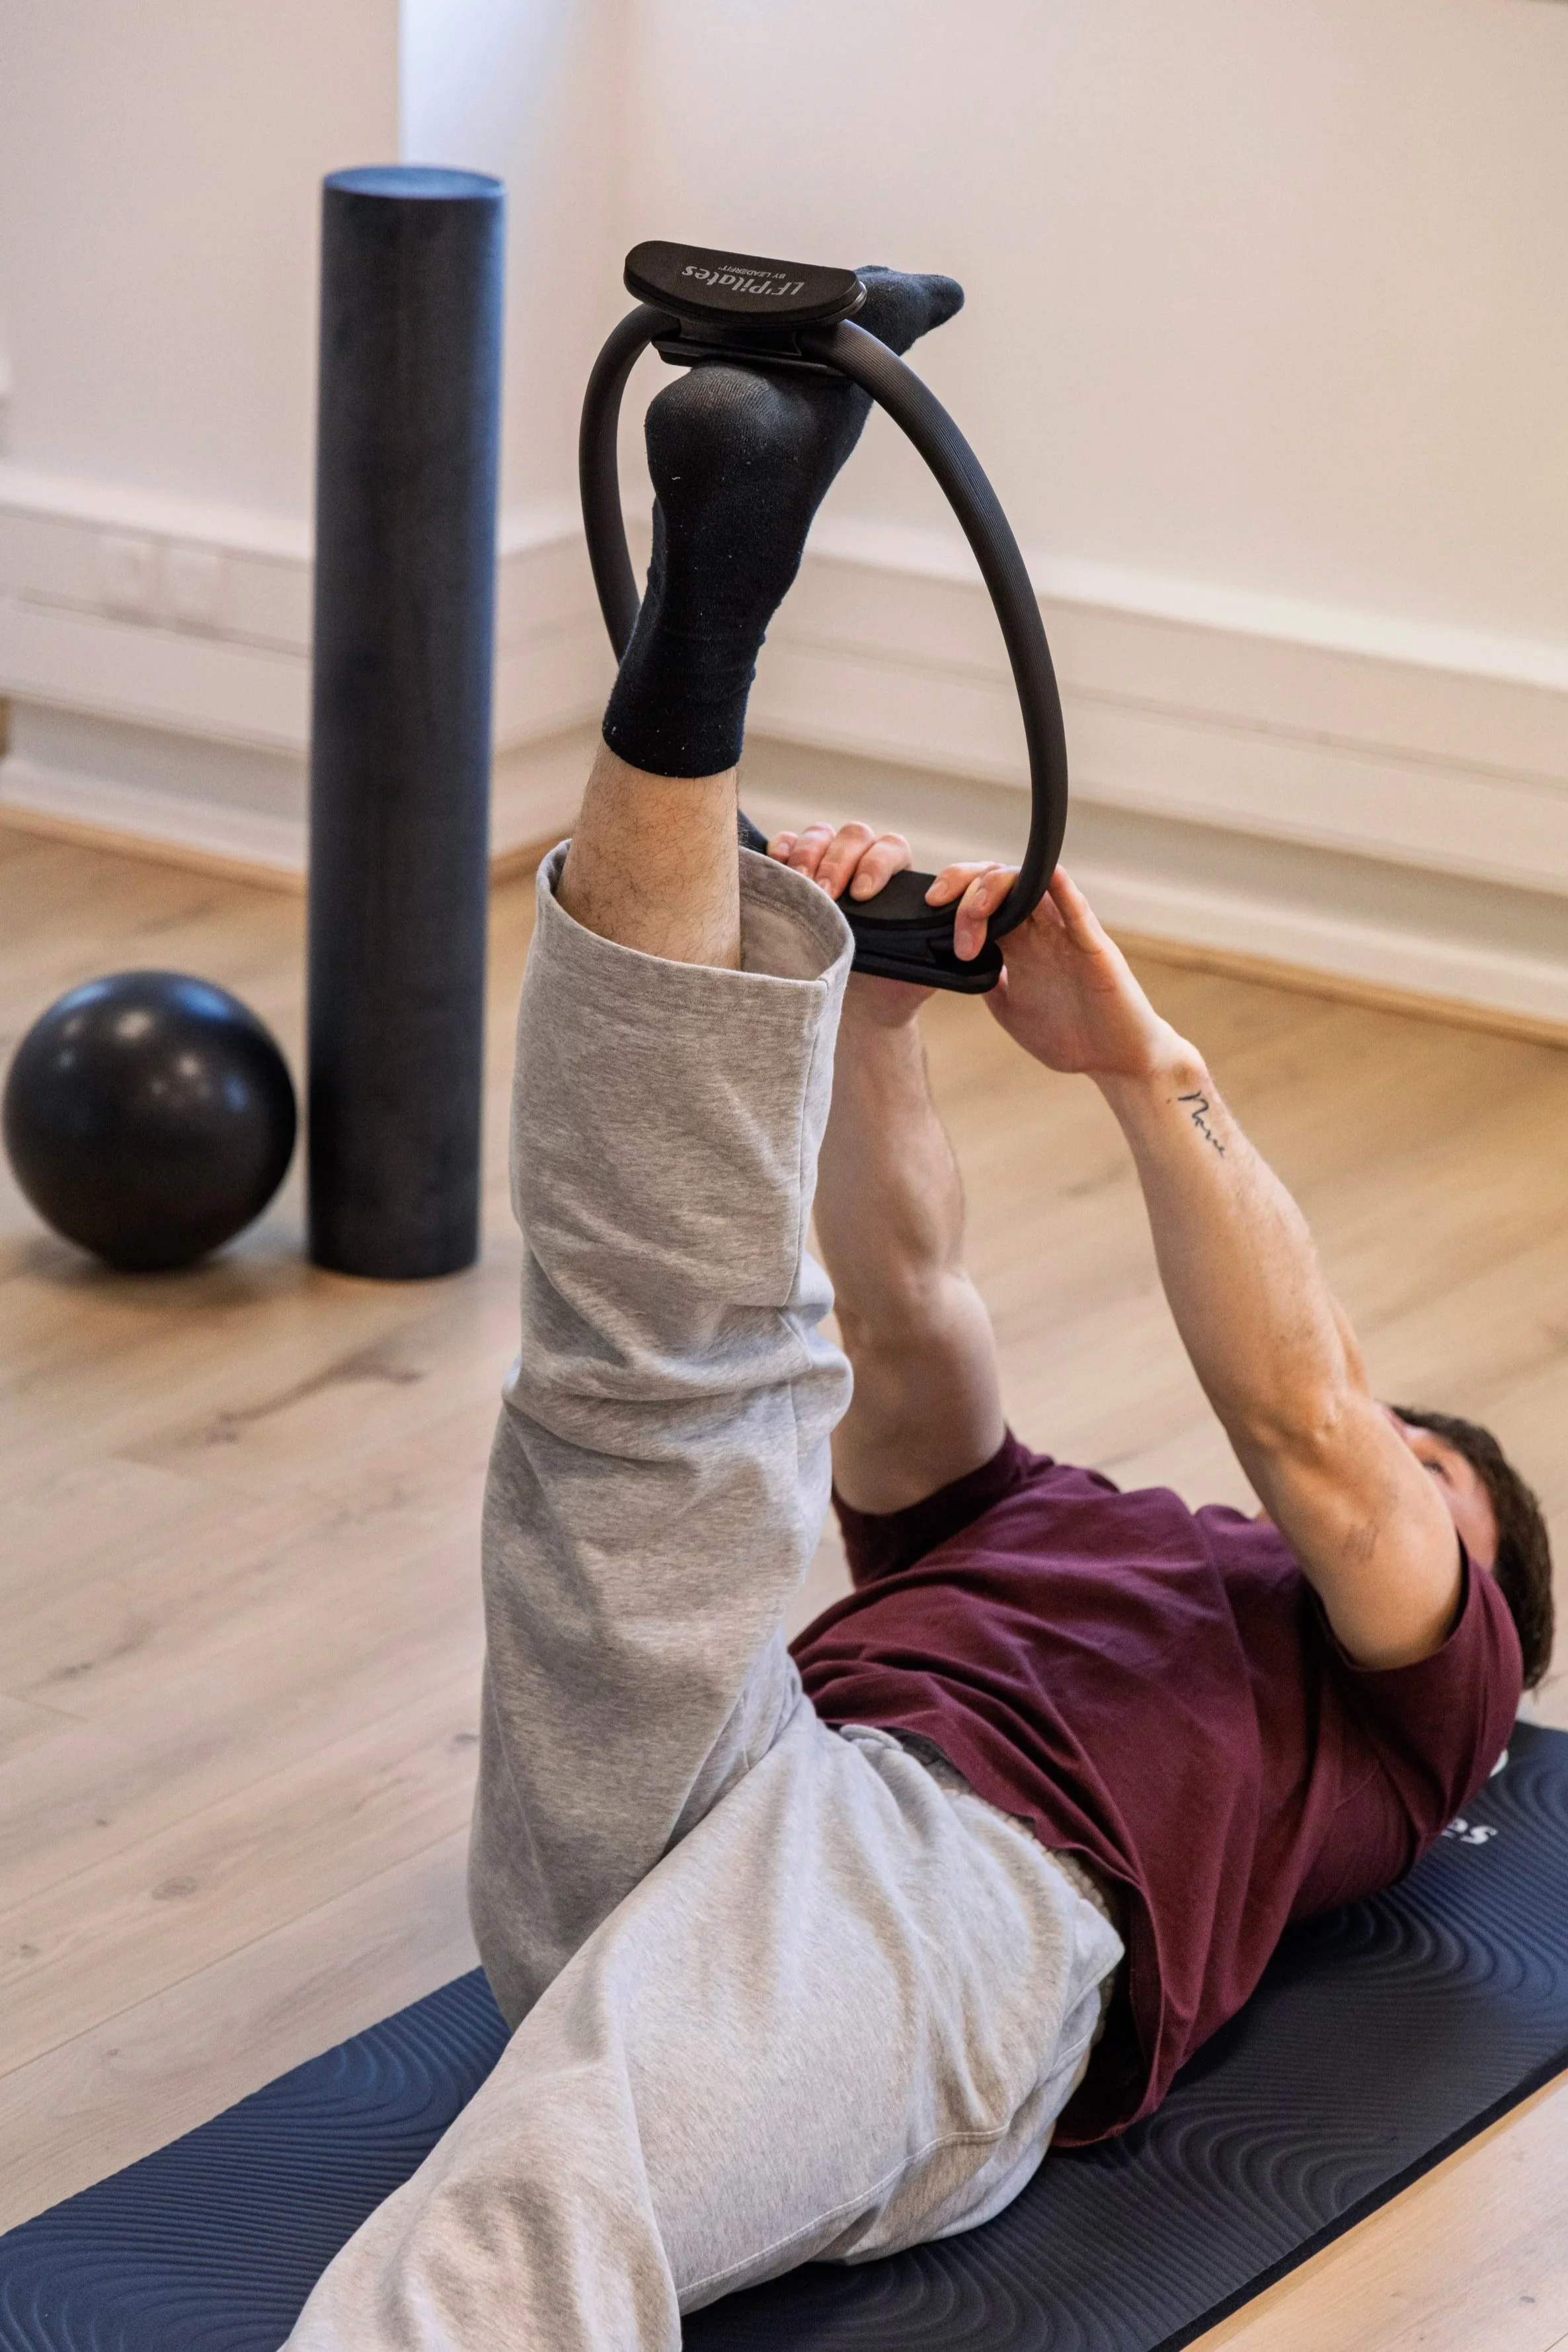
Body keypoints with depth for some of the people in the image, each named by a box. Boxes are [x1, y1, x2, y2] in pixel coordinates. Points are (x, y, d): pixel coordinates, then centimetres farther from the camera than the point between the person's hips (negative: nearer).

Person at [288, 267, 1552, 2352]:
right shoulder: (1043, 1523, 44)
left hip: (966, 1883, -5)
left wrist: (1143, 1063, 5)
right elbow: (909, 1306, 29)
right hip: (641, 1814, 5)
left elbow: (1305, 1420, 9)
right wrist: (868, 1015, 14)